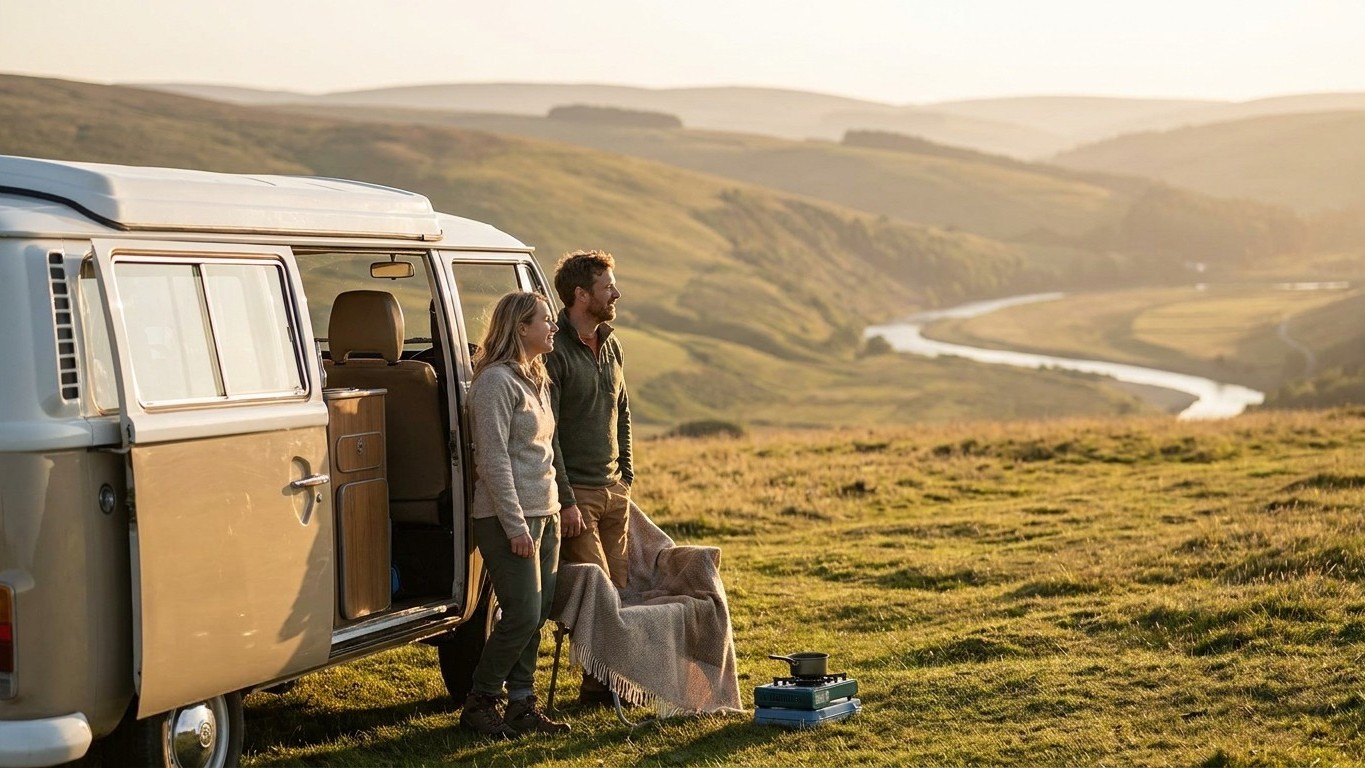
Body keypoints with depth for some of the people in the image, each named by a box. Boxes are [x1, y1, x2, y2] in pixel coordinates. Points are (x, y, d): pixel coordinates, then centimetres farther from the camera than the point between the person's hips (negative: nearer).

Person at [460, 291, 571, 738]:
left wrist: (555, 509, 15)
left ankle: (522, 705, 15)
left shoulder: (536, 380, 16)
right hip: (508, 517, -9)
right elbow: (493, 459, -17)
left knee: (538, 615, 8)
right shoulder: (496, 381, -13)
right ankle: (478, 706, 2)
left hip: (544, 515, 9)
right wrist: (516, 525, -20)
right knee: (522, 616, -10)